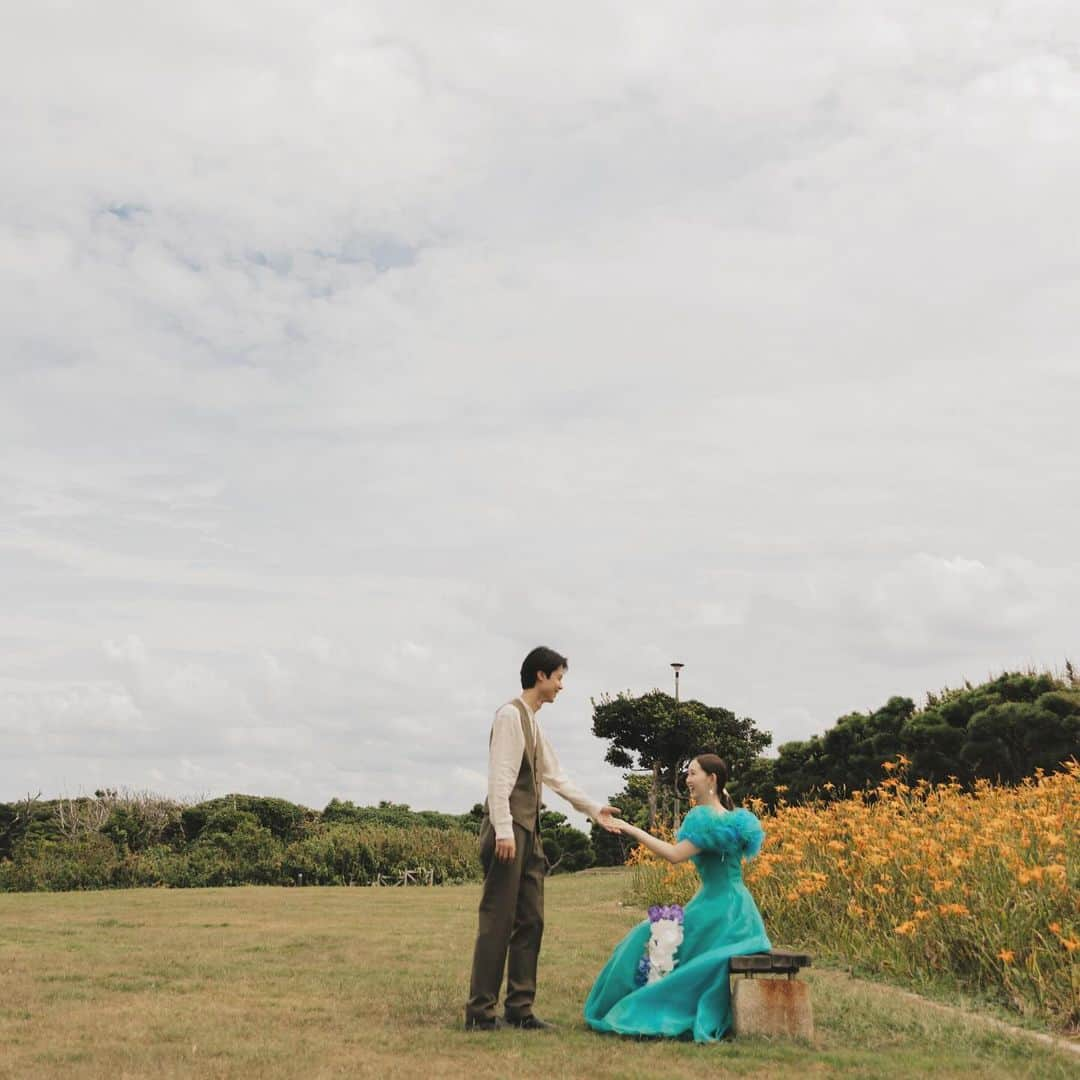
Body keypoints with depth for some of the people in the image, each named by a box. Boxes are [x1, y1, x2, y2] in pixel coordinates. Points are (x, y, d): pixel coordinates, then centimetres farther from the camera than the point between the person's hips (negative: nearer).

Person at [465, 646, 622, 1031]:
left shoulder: (534, 723, 18)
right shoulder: (510, 715, -10)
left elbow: (555, 775, 23)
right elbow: (499, 776, -17)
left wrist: (594, 808, 21)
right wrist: (503, 831, -22)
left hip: (530, 831, 10)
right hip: (509, 830, -10)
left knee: (530, 920, 10)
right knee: (497, 921, -7)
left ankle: (519, 1008, 15)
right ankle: (480, 1011, -2)